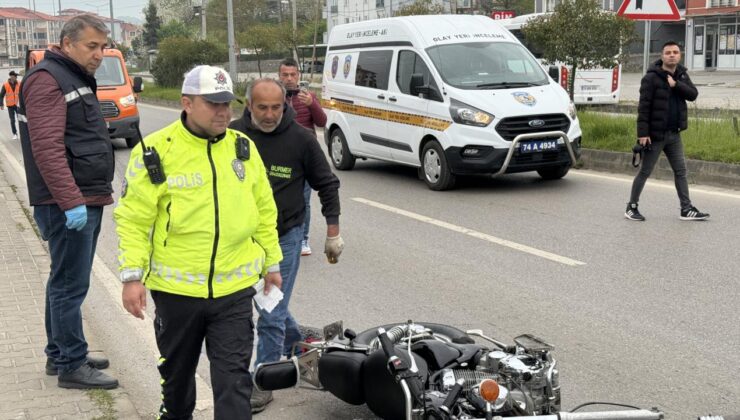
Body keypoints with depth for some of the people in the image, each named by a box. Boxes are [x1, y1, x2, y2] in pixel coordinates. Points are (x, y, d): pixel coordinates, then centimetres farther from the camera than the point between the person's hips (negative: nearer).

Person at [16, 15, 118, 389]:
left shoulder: (77, 79, 19)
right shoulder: (47, 79, -13)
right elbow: (47, 147, -22)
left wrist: (100, 191, 23)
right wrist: (71, 202, -25)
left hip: (87, 200, 10)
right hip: (70, 205, -10)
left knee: (66, 282, 16)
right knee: (71, 285, -4)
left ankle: (59, 354, 27)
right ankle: (72, 366, 3)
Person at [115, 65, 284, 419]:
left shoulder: (243, 147, 4)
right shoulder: (156, 151, -9)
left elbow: (264, 210, 12)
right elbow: (133, 219, -7)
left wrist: (272, 262, 14)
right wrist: (132, 275, -13)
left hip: (235, 288, 2)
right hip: (176, 288, -1)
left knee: (233, 378, 1)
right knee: (177, 369, 20)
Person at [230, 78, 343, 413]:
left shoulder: (300, 138, -11)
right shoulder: (234, 135, -6)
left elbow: (327, 184, 0)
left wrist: (333, 232, 0)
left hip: (285, 237, -3)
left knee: (271, 315, -2)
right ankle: (298, 344, 45)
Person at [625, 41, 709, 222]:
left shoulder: (682, 75, 10)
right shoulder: (651, 78, -12)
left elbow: (693, 94, -3)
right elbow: (644, 107, -16)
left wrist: (676, 85, -18)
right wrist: (643, 133, -21)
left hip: (674, 134, 6)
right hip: (655, 135, -6)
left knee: (681, 171, 8)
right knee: (645, 172, 2)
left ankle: (687, 209, 14)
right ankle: (631, 207, 14)